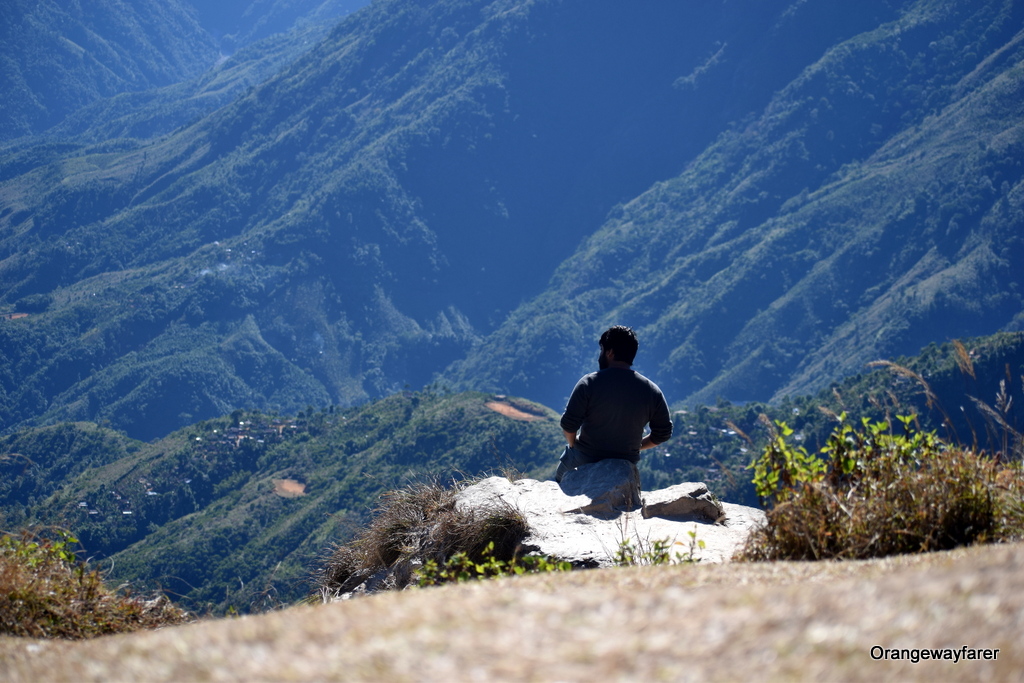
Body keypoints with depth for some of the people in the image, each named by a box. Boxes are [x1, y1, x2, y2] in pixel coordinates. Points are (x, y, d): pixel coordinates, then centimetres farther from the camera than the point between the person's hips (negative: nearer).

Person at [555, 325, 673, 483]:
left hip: (584, 459, -2)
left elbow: (568, 424, -16)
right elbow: (663, 434, 0)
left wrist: (574, 444, 4)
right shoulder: (652, 391, -6)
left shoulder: (589, 383, -15)